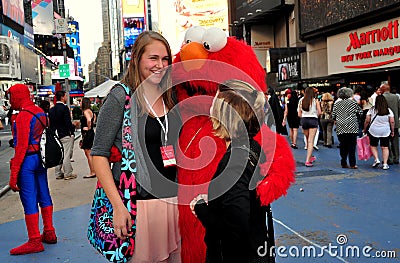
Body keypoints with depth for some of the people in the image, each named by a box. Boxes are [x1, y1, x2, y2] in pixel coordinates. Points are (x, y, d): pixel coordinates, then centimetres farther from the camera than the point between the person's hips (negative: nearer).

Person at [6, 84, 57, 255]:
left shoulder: (22, 116, -15)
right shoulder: (40, 112, 11)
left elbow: (21, 146, -20)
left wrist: (13, 174, -19)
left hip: (27, 160, -9)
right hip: (40, 158, 9)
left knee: (29, 201, -1)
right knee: (43, 195, 15)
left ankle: (35, 241, 6)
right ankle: (49, 233, 25)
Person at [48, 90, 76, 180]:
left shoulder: (51, 109, 9)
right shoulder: (64, 108, -14)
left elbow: (50, 123, 13)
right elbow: (68, 122, -18)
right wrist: (73, 128, -2)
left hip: (56, 135, 7)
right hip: (65, 135, -7)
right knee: (66, 155, -2)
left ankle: (58, 173, 17)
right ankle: (68, 174, 2)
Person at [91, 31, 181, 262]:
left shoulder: (170, 99, 9)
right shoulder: (122, 97, -8)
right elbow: (99, 154, -10)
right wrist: (118, 205, -17)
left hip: (172, 200, 5)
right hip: (136, 202, -5)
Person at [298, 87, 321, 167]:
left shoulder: (301, 101, 3)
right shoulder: (315, 101, -3)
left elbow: (299, 114, 3)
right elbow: (319, 112, -7)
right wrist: (315, 114, 13)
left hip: (304, 120, 3)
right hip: (313, 120, -3)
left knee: (308, 140, 19)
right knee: (311, 141, -4)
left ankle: (310, 157, 35)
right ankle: (308, 160, -11)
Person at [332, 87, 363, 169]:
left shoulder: (336, 104, 5)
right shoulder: (353, 103, 2)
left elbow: (333, 116, 7)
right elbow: (360, 113, 7)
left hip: (340, 128, 2)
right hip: (352, 128, -2)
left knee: (343, 146, 7)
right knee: (352, 146, 0)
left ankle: (344, 163, 10)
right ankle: (352, 164, -2)